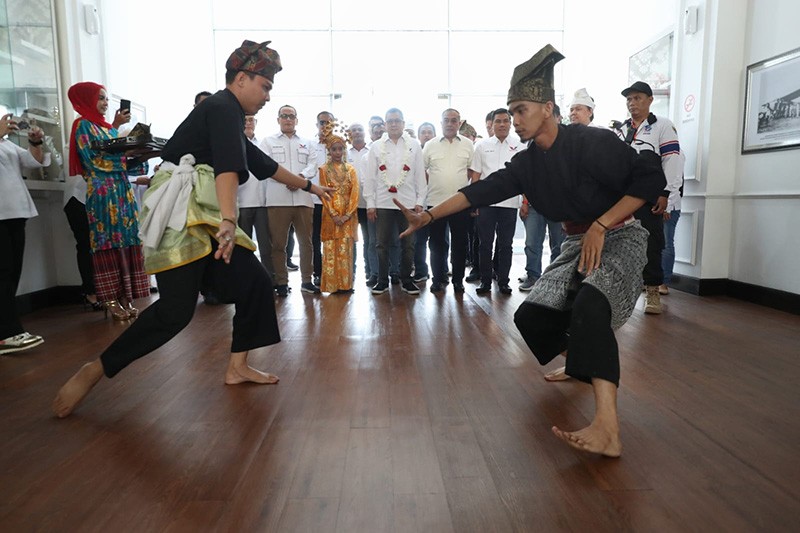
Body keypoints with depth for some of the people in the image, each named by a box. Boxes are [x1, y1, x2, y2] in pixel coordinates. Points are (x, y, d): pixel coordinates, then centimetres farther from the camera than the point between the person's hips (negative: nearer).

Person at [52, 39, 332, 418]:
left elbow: (263, 164, 33)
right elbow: (227, 165, -25)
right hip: (180, 215, -10)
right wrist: (229, 221, -38)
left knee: (255, 284, 4)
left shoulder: (229, 117, 25)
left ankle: (237, 367, 13)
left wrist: (308, 186, 41)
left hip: (205, 219, 10)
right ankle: (93, 372, -1)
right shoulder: (223, 108, -7)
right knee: (176, 308, -16)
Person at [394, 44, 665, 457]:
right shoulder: (527, 163, 3)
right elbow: (482, 191, -3)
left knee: (590, 303, -34)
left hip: (619, 239, -7)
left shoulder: (591, 142, -17)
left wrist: (601, 225, -21)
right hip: (578, 245, 7)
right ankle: (578, 362, 31)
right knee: (531, 315, 0)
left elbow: (651, 177, -17)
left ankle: (606, 429, -43)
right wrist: (430, 215, -11)